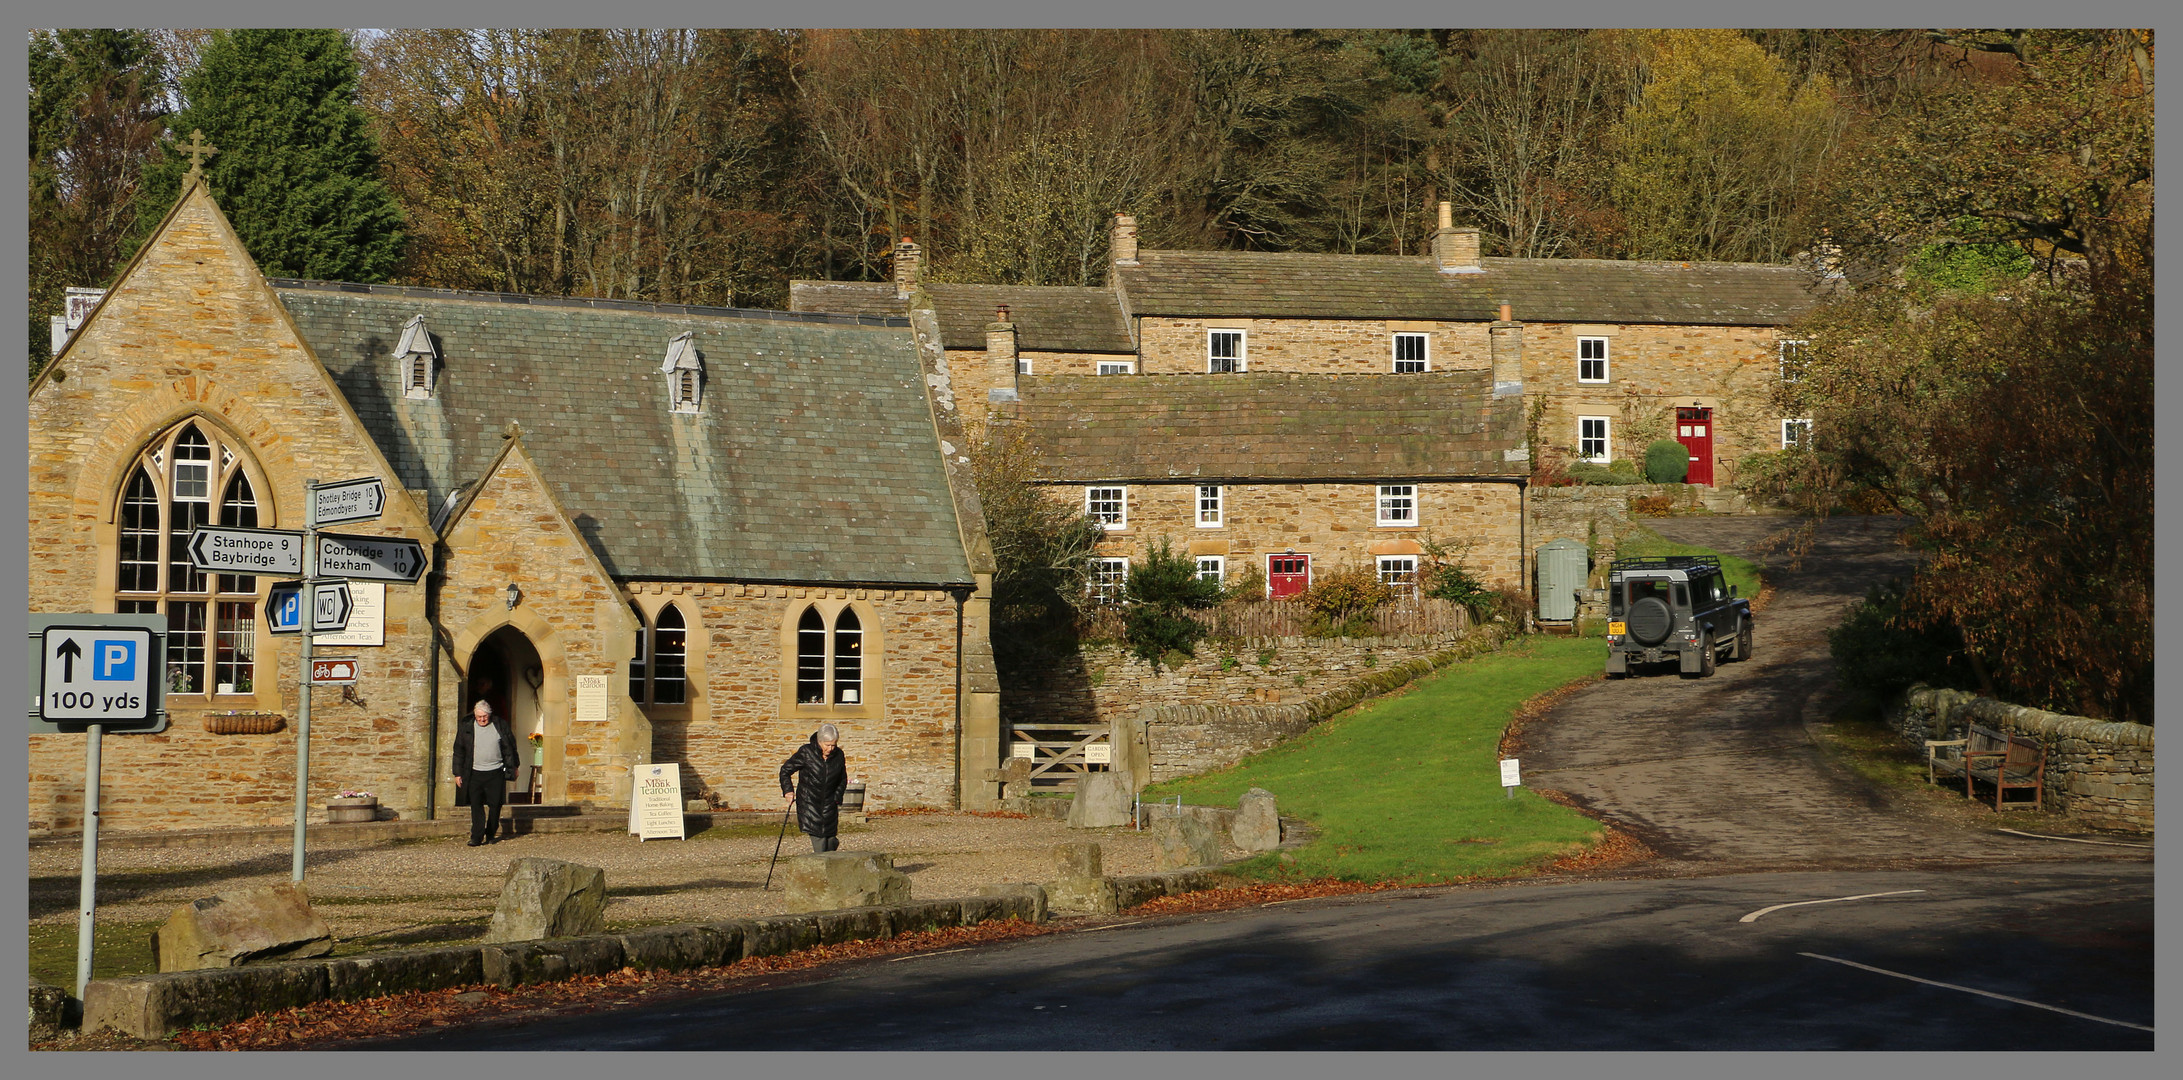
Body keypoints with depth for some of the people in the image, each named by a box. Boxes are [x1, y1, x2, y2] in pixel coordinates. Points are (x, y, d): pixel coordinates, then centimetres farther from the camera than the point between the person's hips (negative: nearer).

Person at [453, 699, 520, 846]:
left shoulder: (500, 725, 2)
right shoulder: (467, 727, 2)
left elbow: (509, 748, 10)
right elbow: (459, 751, 7)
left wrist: (512, 768, 11)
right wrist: (458, 773, 5)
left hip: (496, 773, 0)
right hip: (475, 773, 0)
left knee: (495, 805, 6)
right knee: (476, 805, -4)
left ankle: (491, 834, 21)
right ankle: (476, 837, -3)